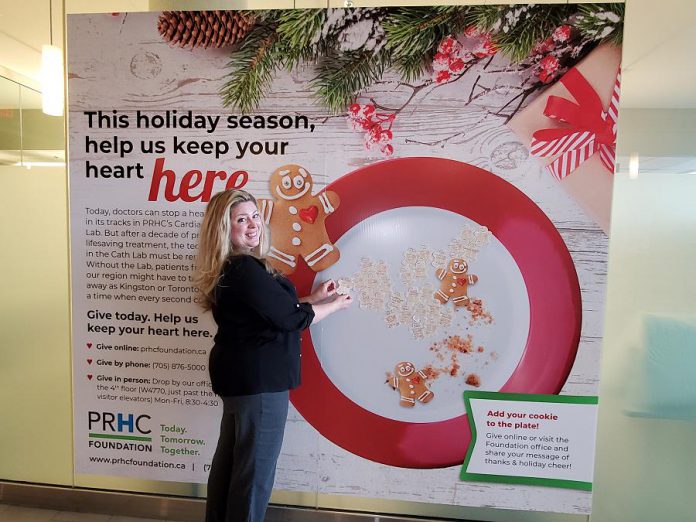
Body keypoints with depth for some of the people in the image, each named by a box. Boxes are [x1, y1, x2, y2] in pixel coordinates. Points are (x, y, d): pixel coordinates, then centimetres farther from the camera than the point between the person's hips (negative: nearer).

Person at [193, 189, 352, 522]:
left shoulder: (227, 269, 8)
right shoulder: (245, 270, -24)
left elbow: (269, 309, 14)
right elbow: (290, 319, -20)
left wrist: (313, 297, 11)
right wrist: (334, 305, -4)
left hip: (239, 375, 11)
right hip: (259, 379, -10)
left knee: (230, 460, 23)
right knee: (256, 468, 6)